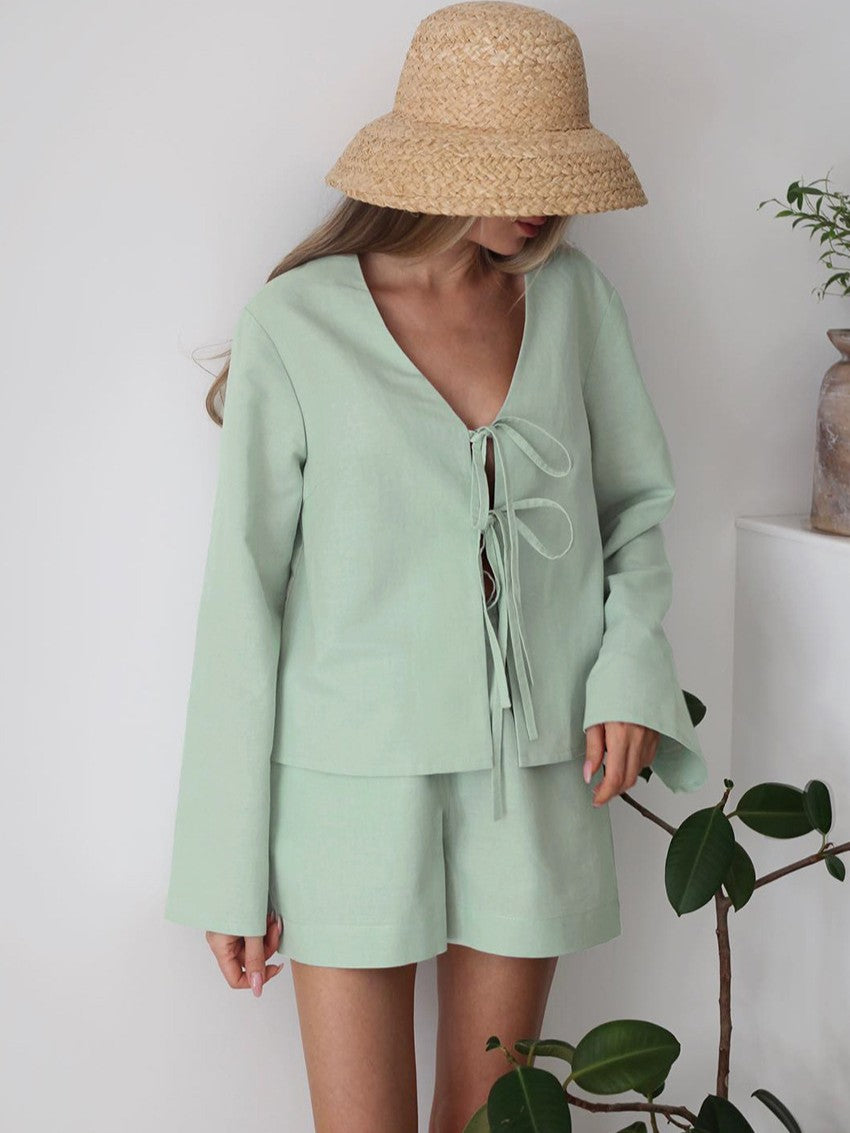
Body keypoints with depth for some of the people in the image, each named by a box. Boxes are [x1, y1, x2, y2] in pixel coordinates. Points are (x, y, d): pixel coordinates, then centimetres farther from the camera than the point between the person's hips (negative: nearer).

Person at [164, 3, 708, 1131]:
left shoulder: (573, 295, 3)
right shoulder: (297, 322, -7)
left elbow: (636, 503, 14)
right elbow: (245, 587, -5)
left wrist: (632, 669, -5)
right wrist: (230, 863, -6)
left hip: (536, 775, 3)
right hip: (356, 773, -3)